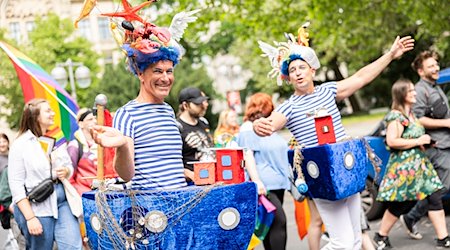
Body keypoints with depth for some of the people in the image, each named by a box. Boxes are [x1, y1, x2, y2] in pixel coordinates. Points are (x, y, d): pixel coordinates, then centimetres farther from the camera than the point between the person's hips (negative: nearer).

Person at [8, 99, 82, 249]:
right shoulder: (20, 145, -6)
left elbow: (69, 167, 21)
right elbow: (16, 185, -10)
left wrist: (66, 171, -5)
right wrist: (30, 218, -17)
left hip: (62, 202, 5)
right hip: (36, 207, -5)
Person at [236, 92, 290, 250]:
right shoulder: (248, 129, -5)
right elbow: (248, 157, -13)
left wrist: (289, 176, 22)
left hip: (278, 183, 8)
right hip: (264, 185, -8)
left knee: (272, 224, 9)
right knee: (279, 222, -17)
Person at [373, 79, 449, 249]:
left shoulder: (411, 114, 15)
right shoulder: (396, 116, -14)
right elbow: (391, 141, -26)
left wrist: (424, 141, 10)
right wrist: (418, 141, -19)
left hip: (420, 164, 9)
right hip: (404, 167, -9)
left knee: (435, 197, 1)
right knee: (400, 204, -1)